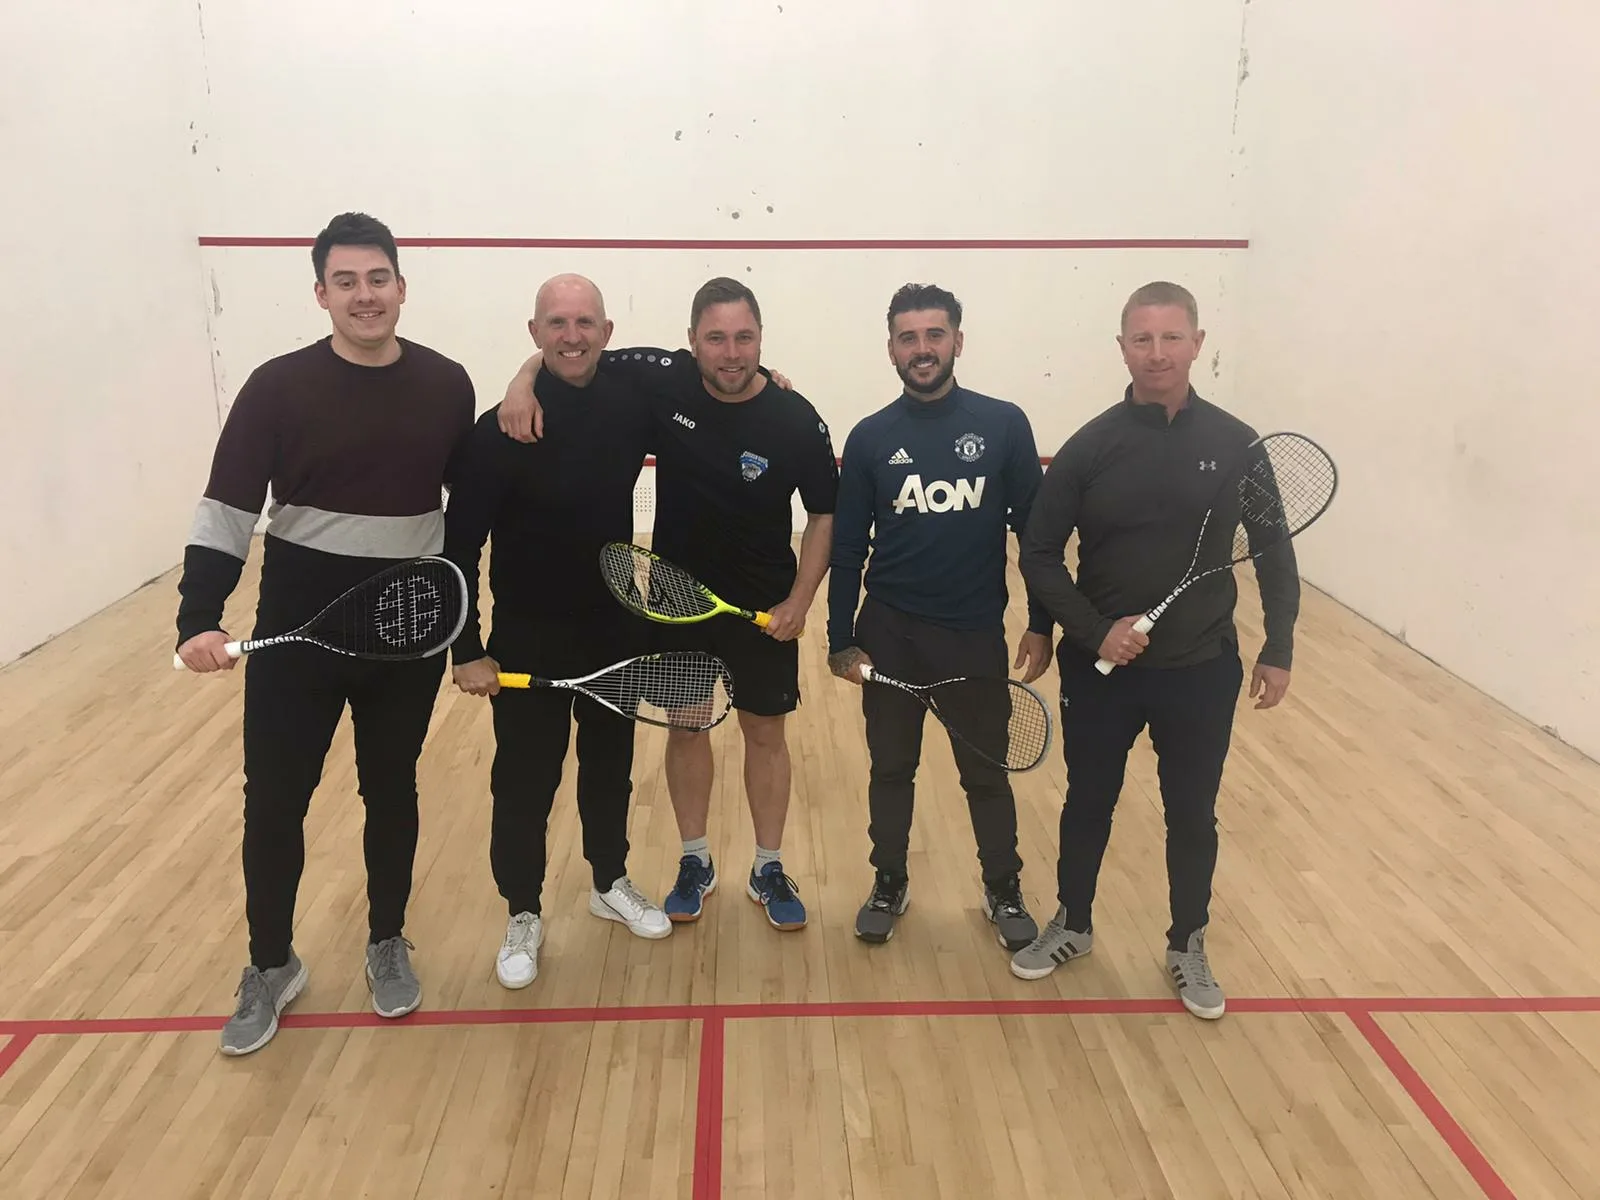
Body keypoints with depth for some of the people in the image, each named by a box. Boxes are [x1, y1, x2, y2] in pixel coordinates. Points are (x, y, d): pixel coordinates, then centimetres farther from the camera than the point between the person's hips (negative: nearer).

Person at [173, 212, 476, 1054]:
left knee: (392, 794, 15)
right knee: (274, 801, 7)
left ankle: (387, 944, 35)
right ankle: (271, 966, 29)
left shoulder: (447, 385, -1)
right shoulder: (279, 388, -9)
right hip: (296, 632, -1)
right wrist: (198, 621, -24)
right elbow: (226, 512, -11)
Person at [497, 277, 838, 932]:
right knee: (684, 726, 13)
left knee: (765, 732, 11)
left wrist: (799, 601, -11)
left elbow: (824, 514, -6)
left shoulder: (798, 422, -18)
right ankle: (695, 862, 33)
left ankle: (768, 870, 29)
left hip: (764, 607, -1)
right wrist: (525, 378, -23)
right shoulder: (662, 378, -15)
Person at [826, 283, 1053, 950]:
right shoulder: (870, 437, 0)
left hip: (976, 634, -1)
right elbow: (846, 548, 3)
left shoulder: (1003, 424, -3)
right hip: (889, 634, 1)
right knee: (891, 769, 13)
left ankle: (1004, 891, 31)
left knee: (987, 773, 11)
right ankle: (889, 885, 33)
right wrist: (841, 639, -1)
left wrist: (1042, 624, -1)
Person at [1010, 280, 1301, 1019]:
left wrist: (1277, 650, 1)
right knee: (1088, 804, 15)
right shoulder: (1090, 447, -7)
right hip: (1100, 667, 0)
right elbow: (1039, 554, -5)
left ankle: (1188, 948, 34)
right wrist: (1094, 631, -16)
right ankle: (1072, 925, 37)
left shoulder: (1236, 445, -4)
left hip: (1202, 669, 1)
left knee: (1193, 815, 13)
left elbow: (1275, 552, 4)